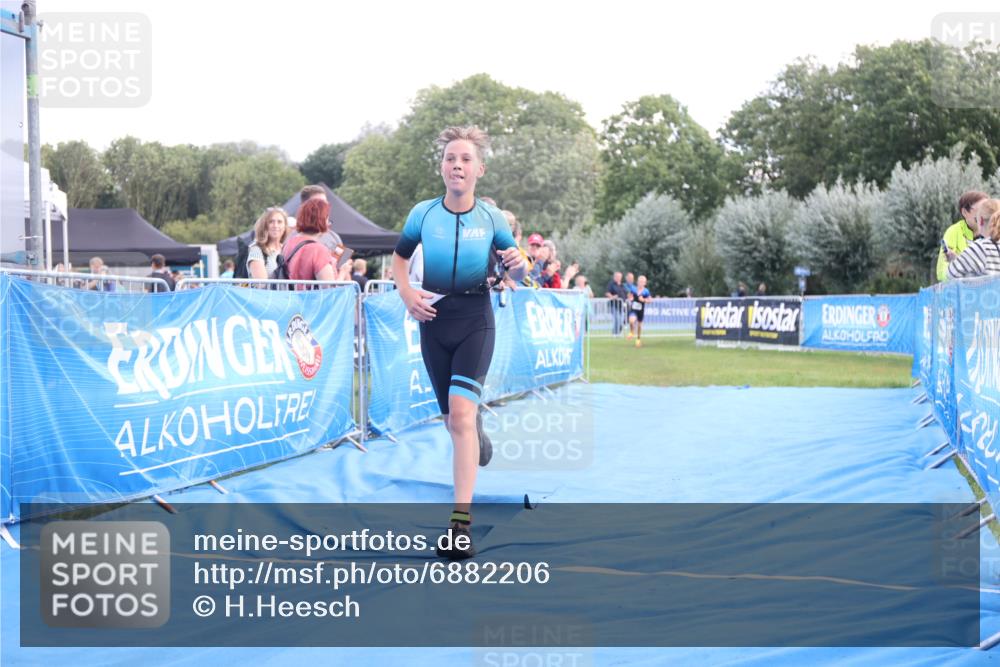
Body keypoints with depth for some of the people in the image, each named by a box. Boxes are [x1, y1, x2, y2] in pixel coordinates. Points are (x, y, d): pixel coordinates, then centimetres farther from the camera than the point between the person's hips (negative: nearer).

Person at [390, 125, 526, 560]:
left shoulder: (492, 219, -5)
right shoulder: (423, 213, -2)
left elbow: (516, 275, 4)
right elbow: (399, 256, 13)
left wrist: (518, 265, -20)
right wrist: (406, 293, -6)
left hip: (475, 322, -3)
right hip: (434, 322, 3)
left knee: (460, 411, -20)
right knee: (453, 419, 11)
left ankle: (461, 522, -23)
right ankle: (477, 431, 53)